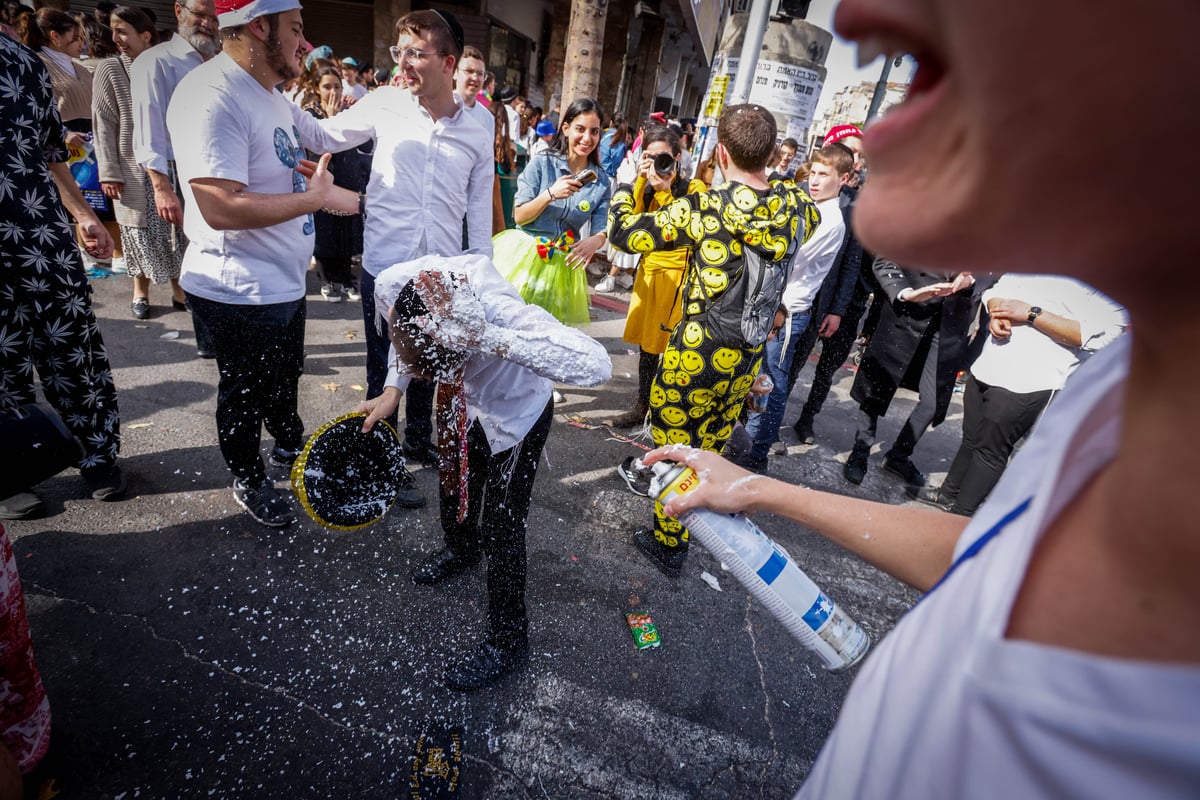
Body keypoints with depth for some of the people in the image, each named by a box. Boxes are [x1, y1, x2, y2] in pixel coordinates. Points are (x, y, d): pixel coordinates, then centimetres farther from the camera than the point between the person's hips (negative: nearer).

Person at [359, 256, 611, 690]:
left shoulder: (502, 310, -44)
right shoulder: (392, 286, -26)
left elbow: (597, 365, -54)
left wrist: (490, 338, -59)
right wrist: (392, 390, -13)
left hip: (515, 414, -6)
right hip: (461, 404, 6)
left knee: (501, 529, 1)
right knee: (453, 480, 27)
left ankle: (507, 643, 26)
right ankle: (462, 549, 63)